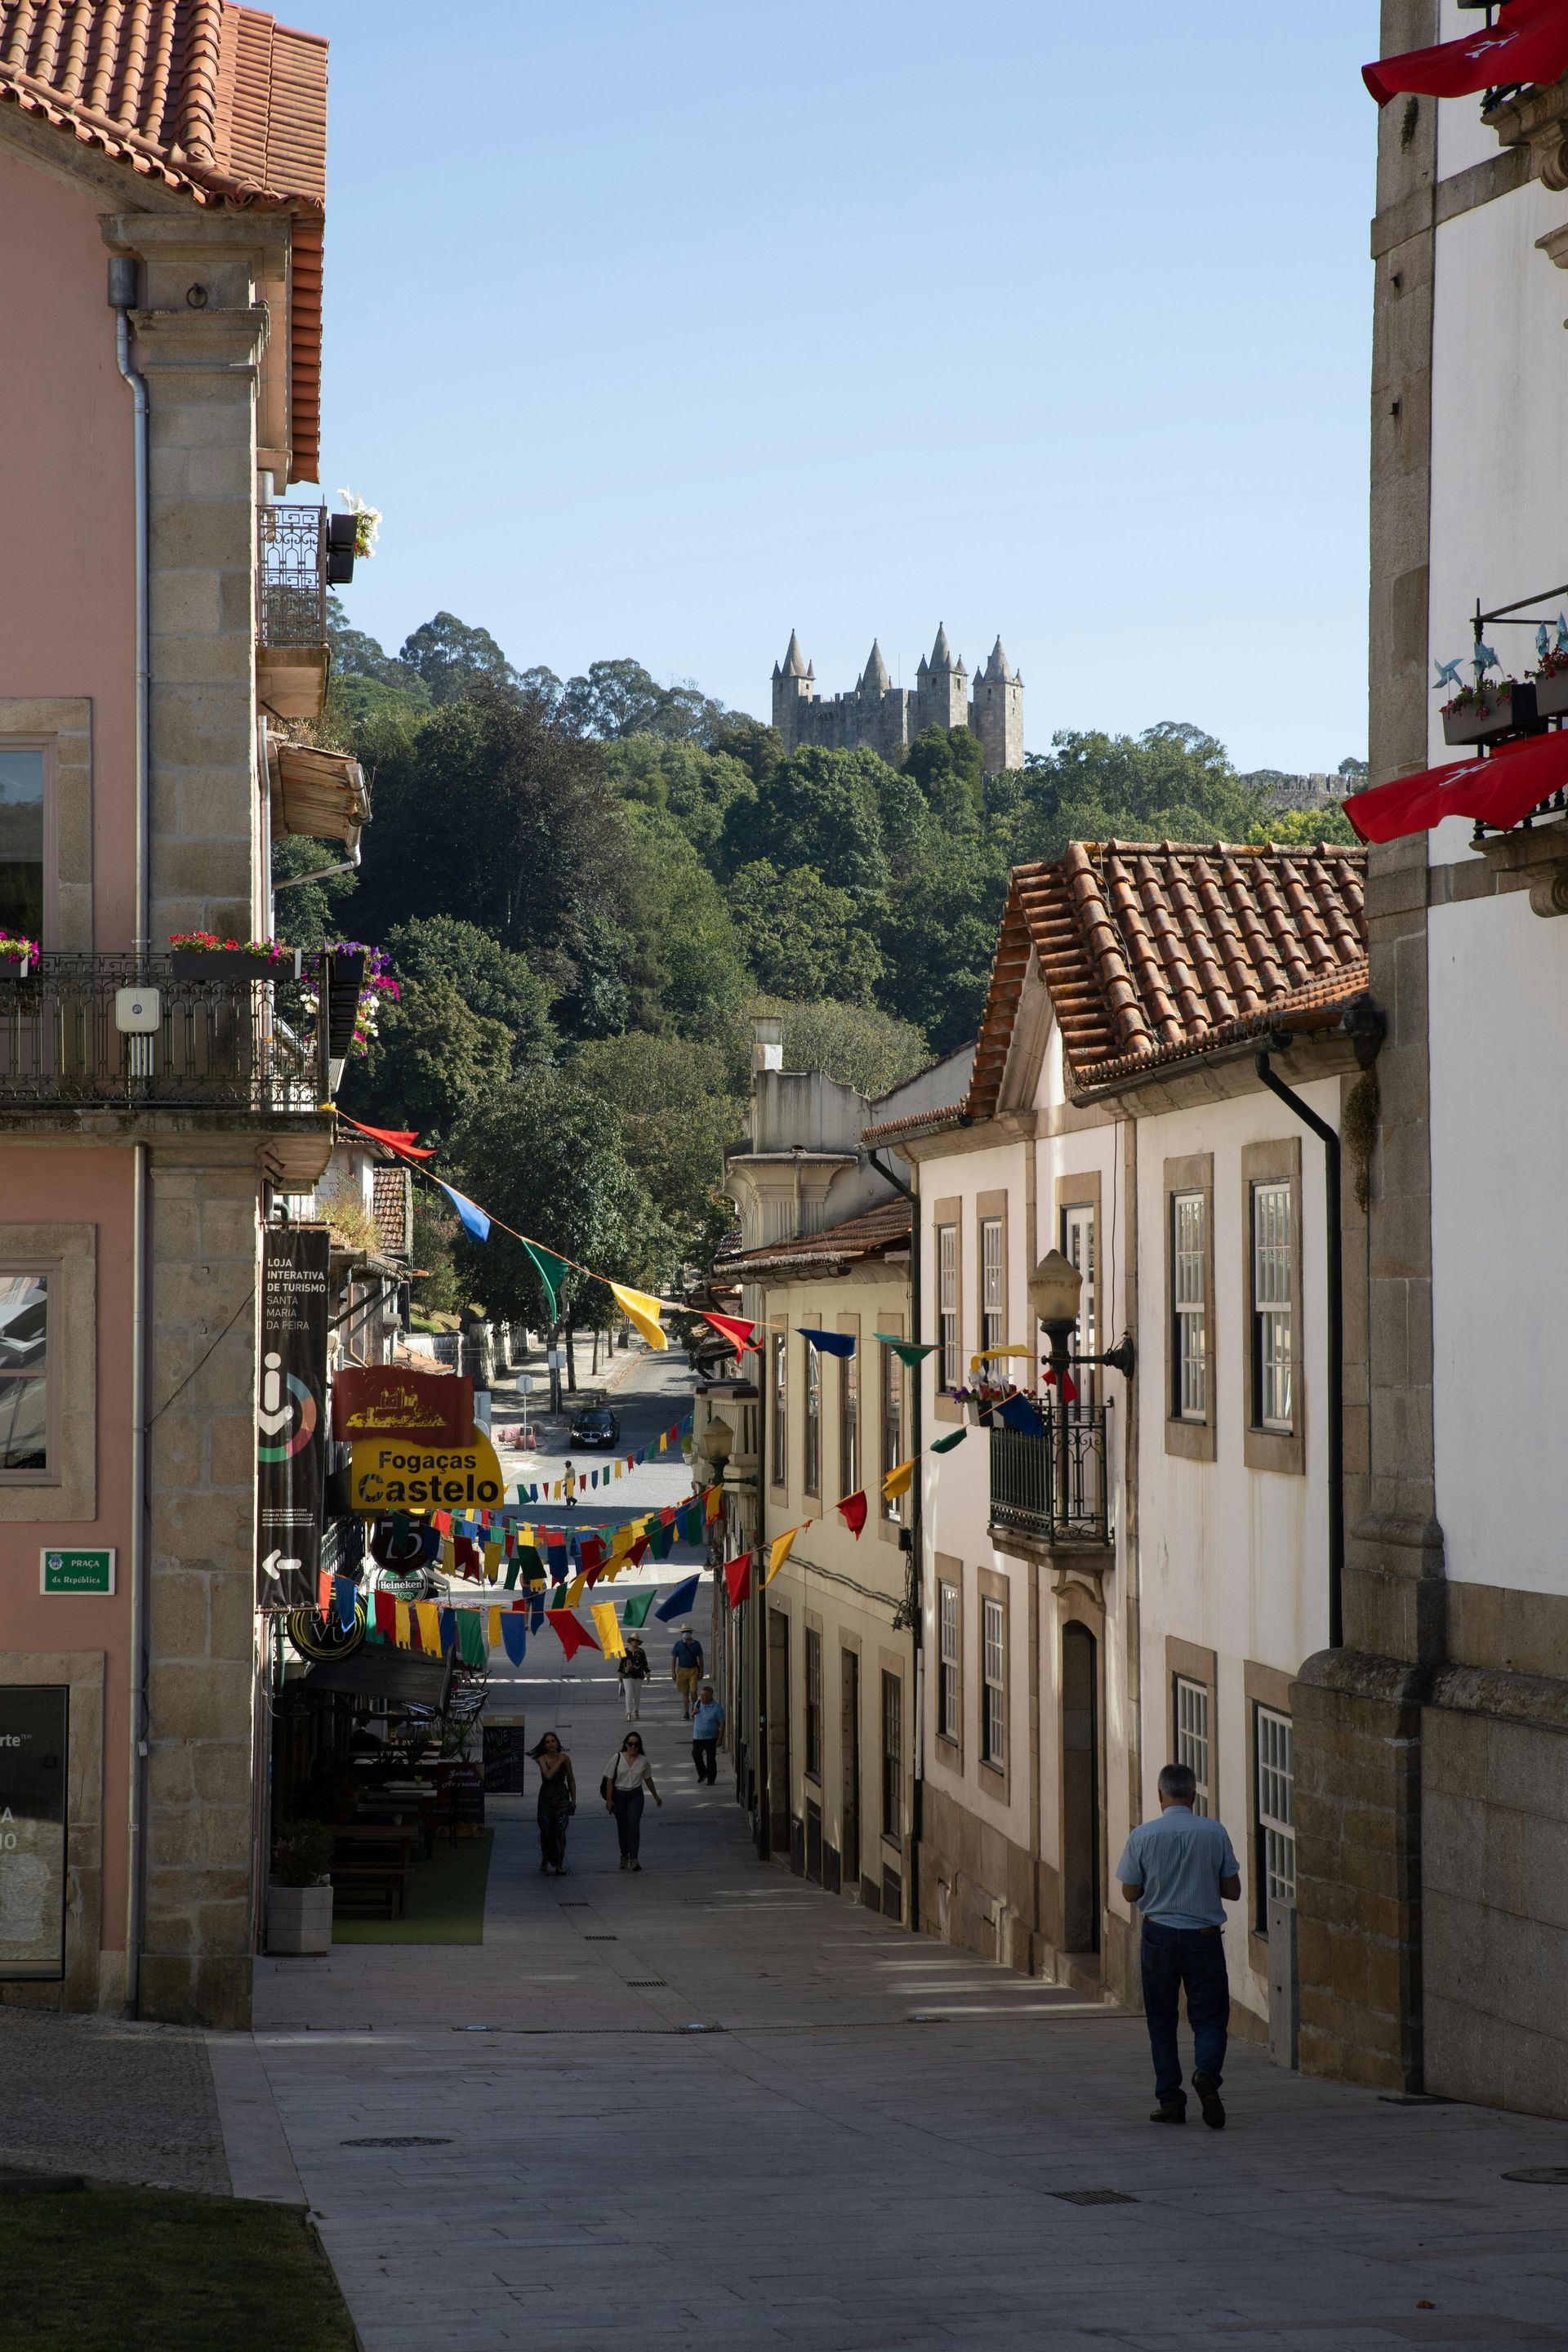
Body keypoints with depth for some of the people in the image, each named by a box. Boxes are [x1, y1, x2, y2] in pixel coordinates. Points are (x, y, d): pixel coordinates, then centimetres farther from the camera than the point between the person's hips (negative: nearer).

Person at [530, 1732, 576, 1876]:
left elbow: (571, 1780, 9)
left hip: (562, 1798, 0)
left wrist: (574, 1799, 8)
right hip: (546, 1798, 0)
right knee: (545, 1831, 8)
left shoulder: (565, 1758, 2)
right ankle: (545, 1859, 32)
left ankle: (559, 1865, -5)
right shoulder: (542, 1759, -3)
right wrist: (559, 1762, -15)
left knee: (560, 1831, -9)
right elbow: (548, 1775, -20)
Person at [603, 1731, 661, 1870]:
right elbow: (609, 1780, -4)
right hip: (619, 1795, 0)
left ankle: (633, 1859, -17)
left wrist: (656, 1796, 23)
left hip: (636, 1795, 0)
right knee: (622, 1827, 9)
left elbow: (648, 1779, 15)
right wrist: (609, 1800, -9)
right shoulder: (618, 1759, -5)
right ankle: (624, 1857, 26)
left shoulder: (643, 1761, 1)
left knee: (633, 1825, -14)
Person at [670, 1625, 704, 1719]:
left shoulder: (696, 1644, 5)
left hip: (693, 1670, -1)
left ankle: (694, 1707, 17)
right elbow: (673, 1659, 4)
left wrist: (701, 1672, 6)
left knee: (693, 1691, -10)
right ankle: (686, 1713, 8)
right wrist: (673, 1672, -2)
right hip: (682, 1670, 1)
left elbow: (700, 1658, 10)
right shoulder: (678, 1644, 3)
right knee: (685, 1693, 3)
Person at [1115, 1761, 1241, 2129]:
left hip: (1159, 1935, 0)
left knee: (1162, 2021, 12)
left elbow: (1130, 1892, -1)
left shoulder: (1143, 1835, -6)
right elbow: (1233, 1891, 2)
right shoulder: (1214, 1832, -4)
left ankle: (1170, 2101, 9)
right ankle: (1207, 2070, -24)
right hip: (1204, 1936, 0)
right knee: (1210, 2017, 5)